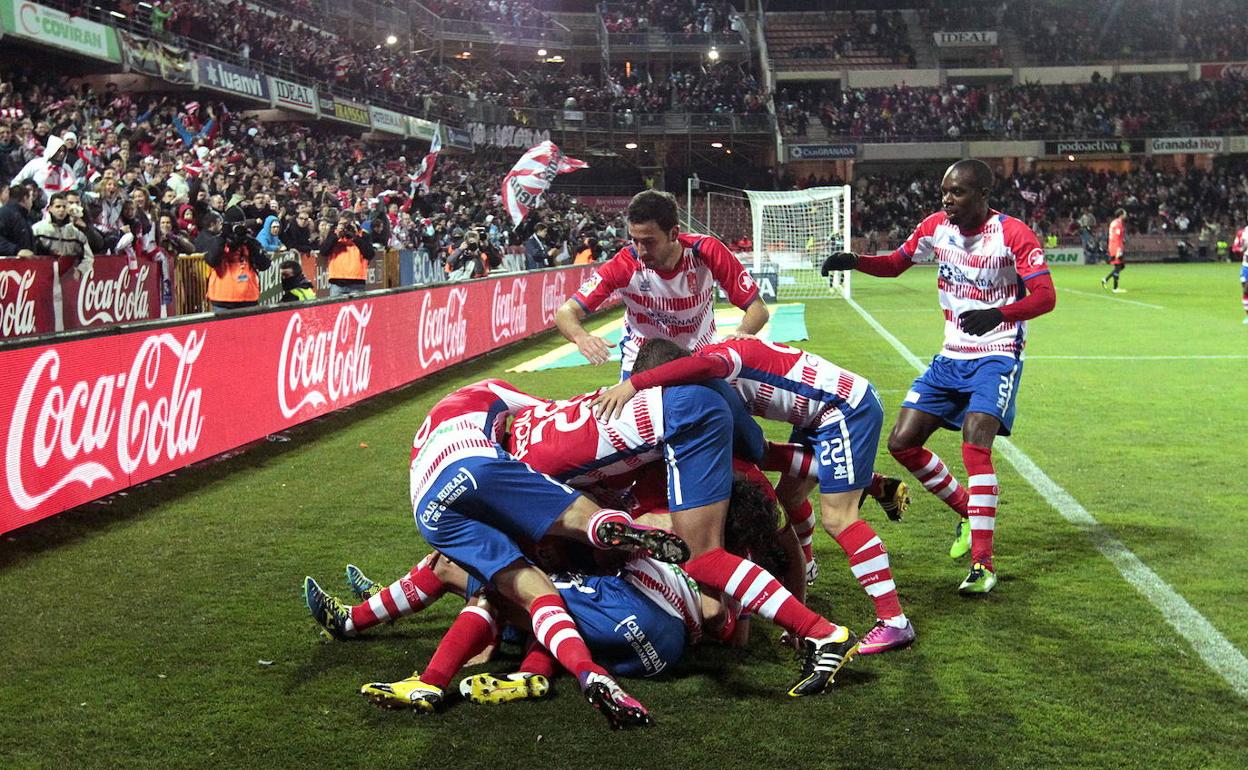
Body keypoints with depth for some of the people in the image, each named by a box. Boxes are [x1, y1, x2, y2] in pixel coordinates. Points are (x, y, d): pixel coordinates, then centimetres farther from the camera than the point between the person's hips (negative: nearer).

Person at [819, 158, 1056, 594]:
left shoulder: (1012, 235, -16)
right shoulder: (936, 227, 0)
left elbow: (1045, 296, -23)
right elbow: (895, 264, 13)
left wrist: (999, 314, -42)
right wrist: (854, 261, -8)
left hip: (996, 356, -6)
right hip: (951, 357, 7)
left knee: (975, 445, -24)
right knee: (902, 443, 1)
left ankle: (983, 564, -16)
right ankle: (968, 511, 23)